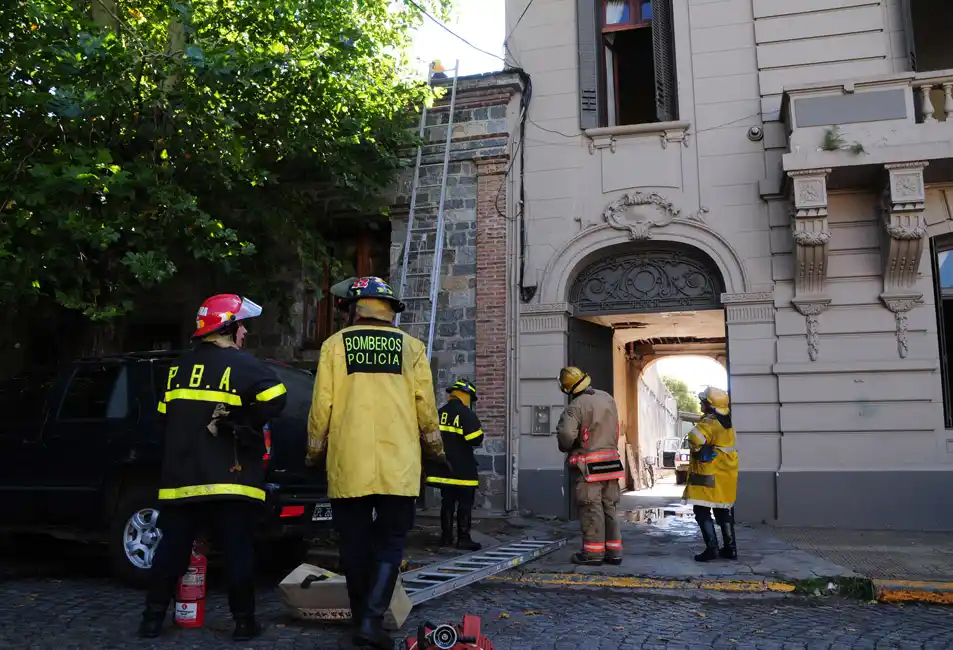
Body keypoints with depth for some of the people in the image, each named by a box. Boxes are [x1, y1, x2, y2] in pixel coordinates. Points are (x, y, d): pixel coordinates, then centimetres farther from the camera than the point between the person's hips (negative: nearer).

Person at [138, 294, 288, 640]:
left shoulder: (178, 367, 12)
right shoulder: (241, 364, -9)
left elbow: (165, 415, 18)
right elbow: (274, 398, -23)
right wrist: (243, 426, -10)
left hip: (180, 476, 6)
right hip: (229, 479, -5)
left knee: (172, 548, 14)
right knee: (238, 551, 3)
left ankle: (153, 618, 19)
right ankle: (244, 621, 8)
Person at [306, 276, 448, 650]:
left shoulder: (334, 345, 3)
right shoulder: (410, 347, 5)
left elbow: (321, 408, 1)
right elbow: (426, 409, 4)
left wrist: (314, 452, 15)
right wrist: (436, 449, 19)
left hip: (348, 467, 0)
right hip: (398, 468, 0)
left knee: (356, 548, 12)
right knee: (389, 545, 7)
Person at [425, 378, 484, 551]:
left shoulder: (440, 413, 9)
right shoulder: (466, 414, -13)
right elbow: (476, 439, -17)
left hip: (444, 466, 7)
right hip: (462, 468, -6)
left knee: (447, 502, 13)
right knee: (465, 503, 0)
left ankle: (446, 536, 16)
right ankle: (463, 538, -1)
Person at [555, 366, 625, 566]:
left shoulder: (576, 406, -15)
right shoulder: (608, 398, 7)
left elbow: (566, 434, -24)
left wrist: (565, 447, -4)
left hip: (588, 466, -6)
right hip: (611, 461, 7)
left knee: (591, 509, 1)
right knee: (609, 507, 14)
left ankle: (593, 552, 5)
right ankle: (614, 552, 17)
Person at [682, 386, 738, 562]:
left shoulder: (709, 422, -17)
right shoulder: (726, 423, 12)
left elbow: (695, 437, -34)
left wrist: (698, 450, -16)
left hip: (710, 476, -9)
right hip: (726, 474, 9)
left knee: (702, 511, -5)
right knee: (724, 512, 14)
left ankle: (712, 548, -10)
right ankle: (730, 548, 17)